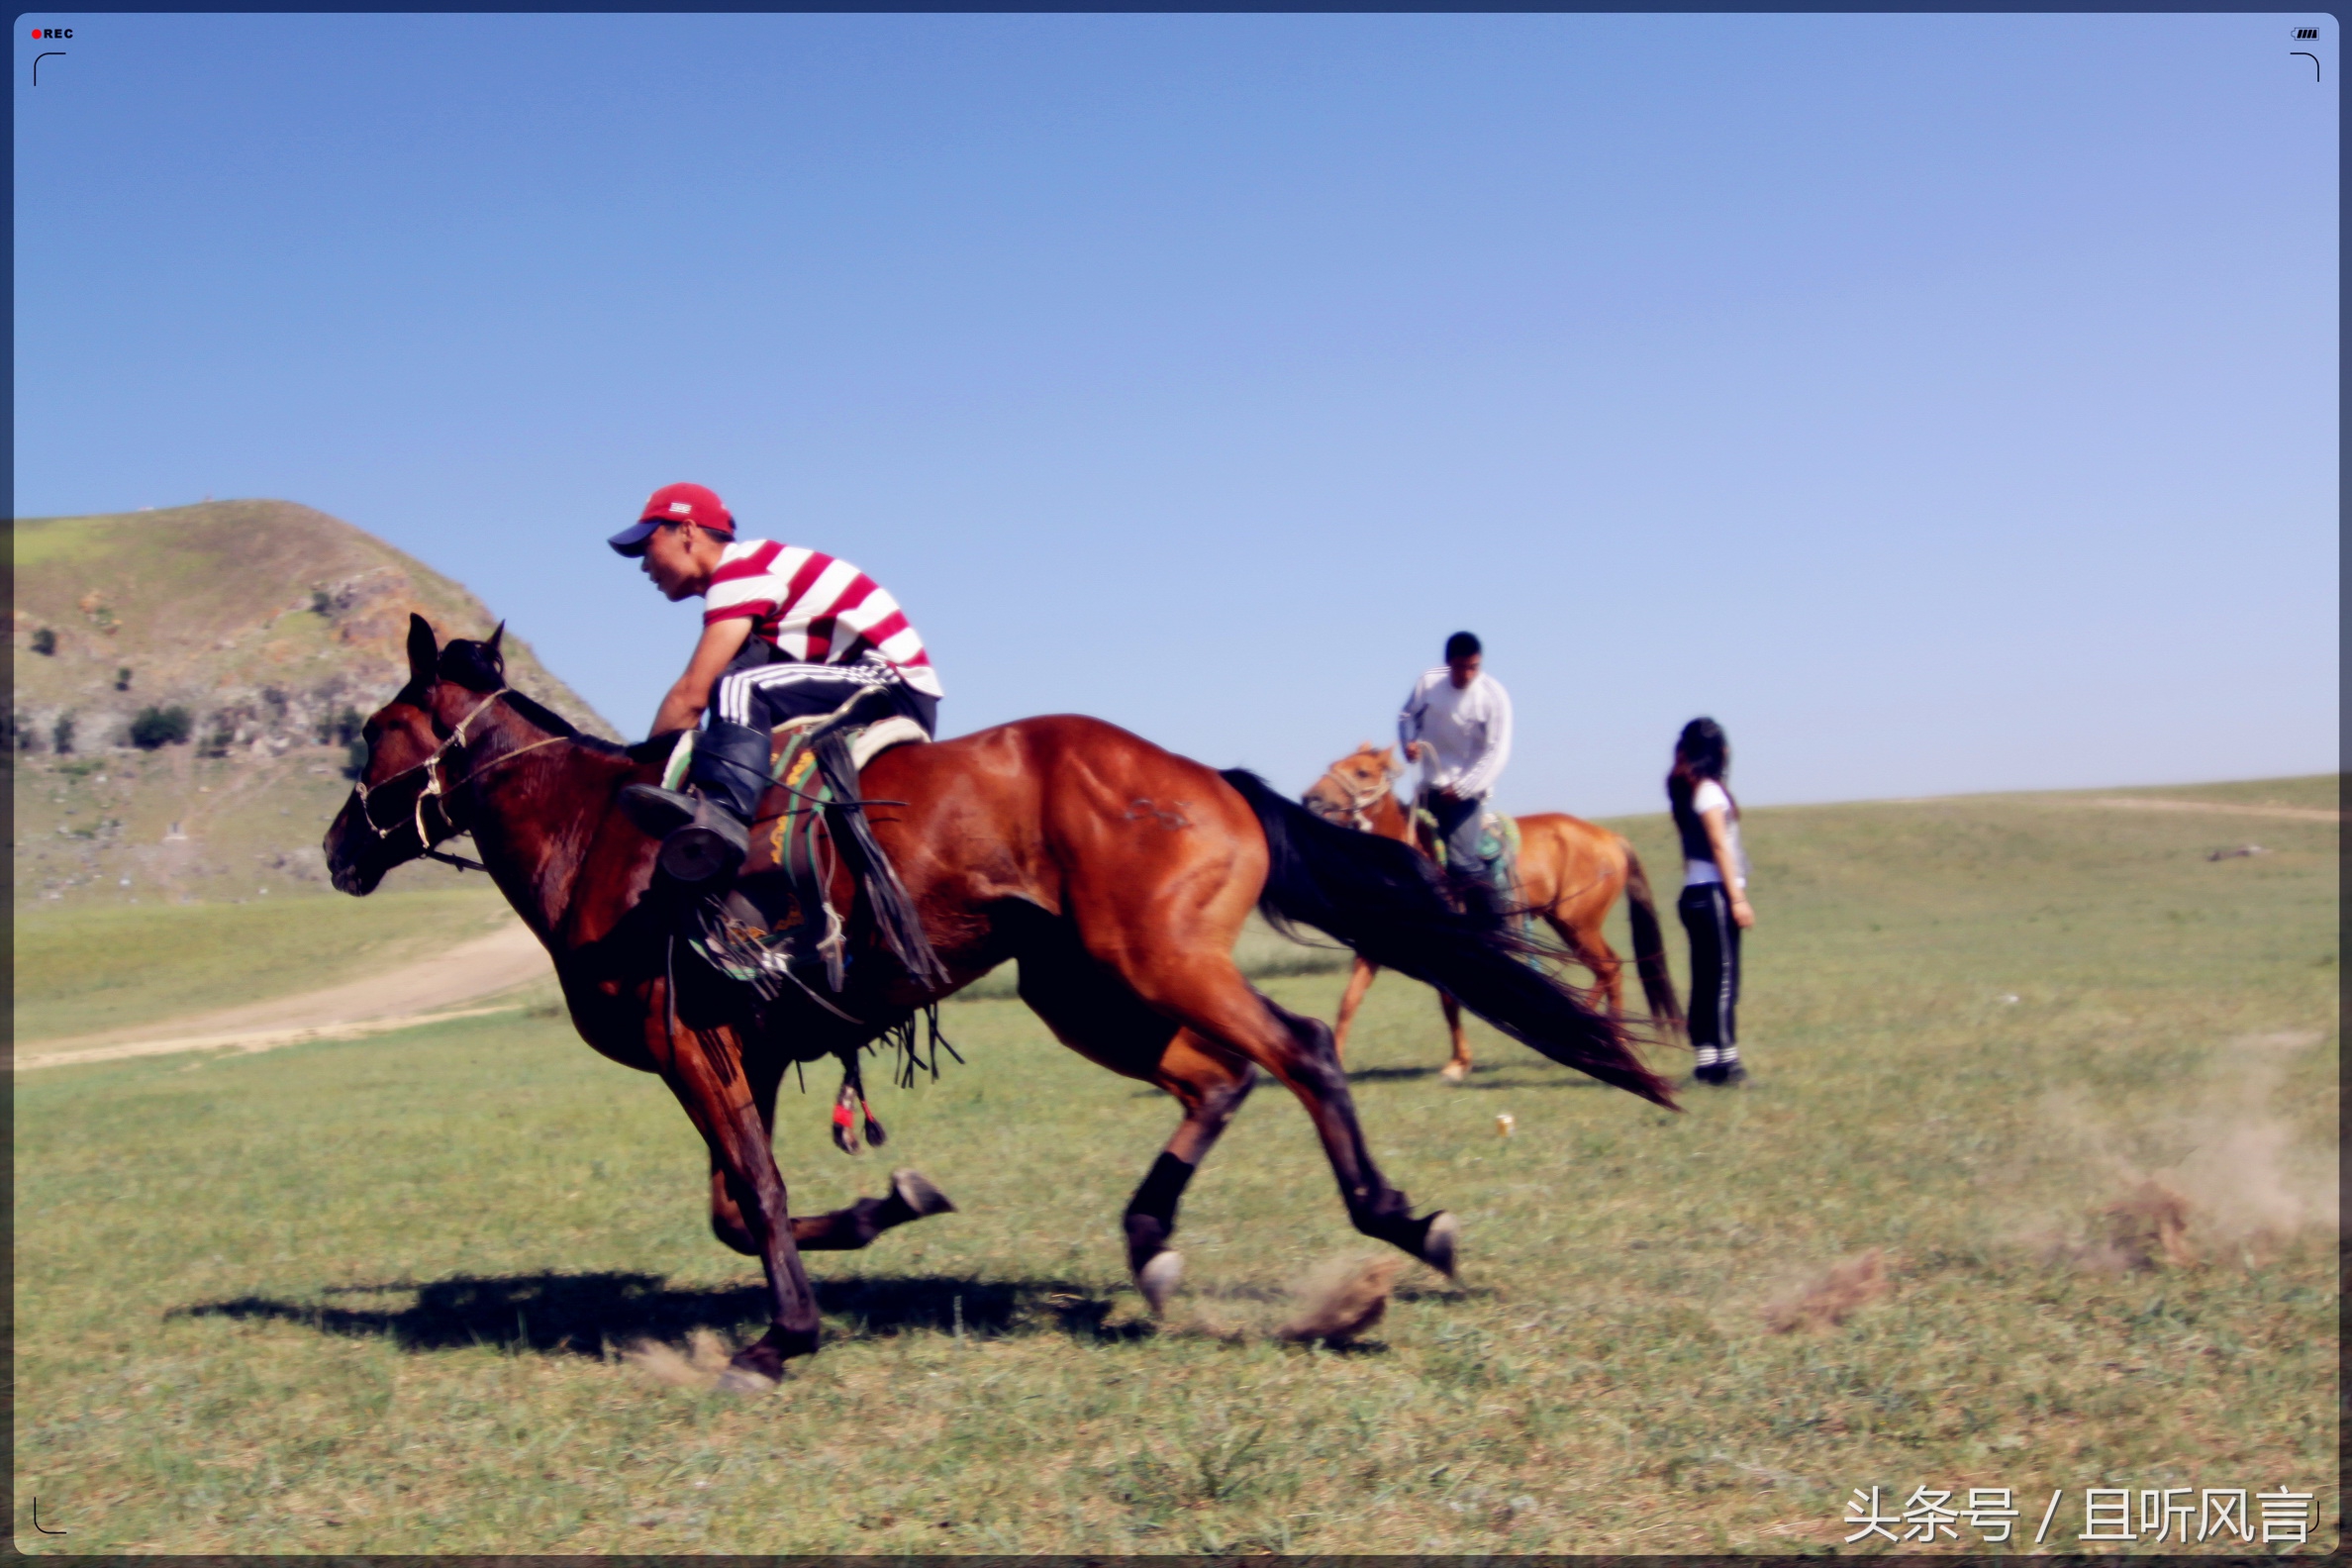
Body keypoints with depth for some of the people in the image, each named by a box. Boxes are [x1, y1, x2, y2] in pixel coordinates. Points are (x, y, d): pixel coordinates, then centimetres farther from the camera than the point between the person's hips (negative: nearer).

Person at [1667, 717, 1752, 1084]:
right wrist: (1737, 898, -15)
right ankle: (1724, 1061, -11)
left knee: (1706, 980, 8)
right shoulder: (1708, 789, -10)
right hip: (1714, 894, -9)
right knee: (1724, 979, -9)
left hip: (1695, 894, 9)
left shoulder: (1685, 789, 15)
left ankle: (1708, 1059, 10)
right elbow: (1719, 845, -14)